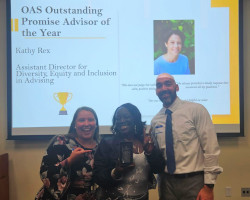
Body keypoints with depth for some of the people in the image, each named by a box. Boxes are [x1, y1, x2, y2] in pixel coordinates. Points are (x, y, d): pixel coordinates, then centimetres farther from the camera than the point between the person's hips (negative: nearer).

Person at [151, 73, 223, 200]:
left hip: (194, 182, -4)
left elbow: (211, 149, -10)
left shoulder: (196, 110, -7)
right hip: (166, 182, 4)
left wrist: (208, 186, -12)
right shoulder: (155, 120, 6)